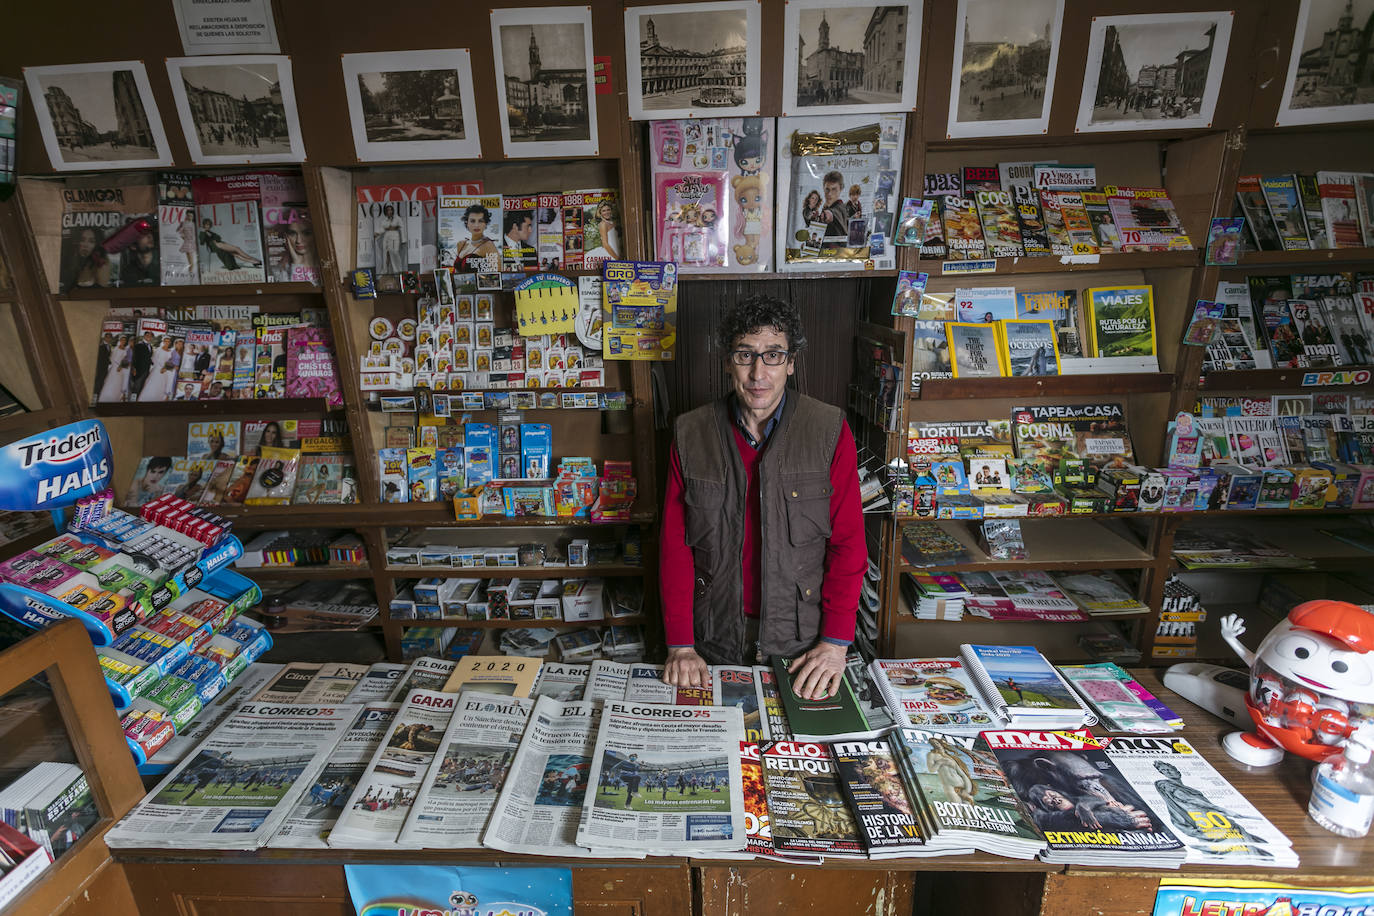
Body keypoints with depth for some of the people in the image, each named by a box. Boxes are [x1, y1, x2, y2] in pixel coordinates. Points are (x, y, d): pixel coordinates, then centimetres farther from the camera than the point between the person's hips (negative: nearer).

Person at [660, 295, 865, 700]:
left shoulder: (830, 432, -7)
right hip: (715, 637, 1)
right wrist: (680, 644, -9)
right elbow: (675, 545, -4)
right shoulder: (690, 435, -4)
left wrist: (836, 642, -13)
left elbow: (848, 543, -7)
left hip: (802, 640, 0)